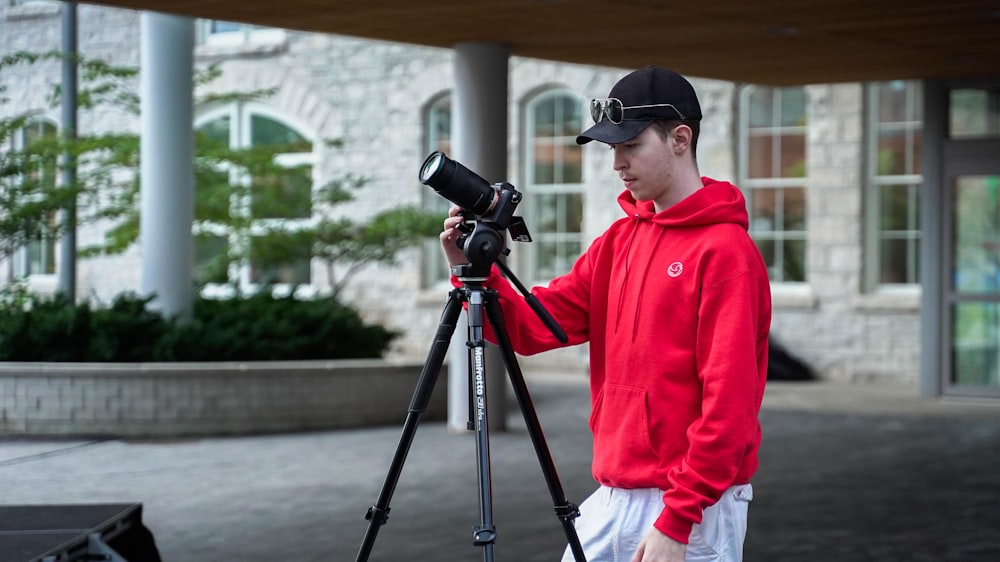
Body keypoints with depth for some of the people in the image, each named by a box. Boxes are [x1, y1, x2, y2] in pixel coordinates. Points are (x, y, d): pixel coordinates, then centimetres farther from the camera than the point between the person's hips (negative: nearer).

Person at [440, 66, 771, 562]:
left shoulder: (724, 251, -12)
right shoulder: (619, 241, 12)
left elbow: (728, 401, -18)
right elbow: (534, 326, 9)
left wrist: (677, 521, -20)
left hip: (692, 512, -7)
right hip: (611, 499, 7)